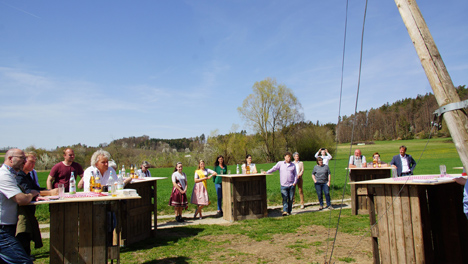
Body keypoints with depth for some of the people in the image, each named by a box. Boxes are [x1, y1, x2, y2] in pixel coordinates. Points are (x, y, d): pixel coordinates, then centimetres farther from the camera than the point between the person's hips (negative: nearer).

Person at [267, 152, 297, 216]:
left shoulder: (293, 165, 11)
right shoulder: (280, 164, 6)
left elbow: (295, 174, 14)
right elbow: (274, 168, 0)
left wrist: (295, 182, 2)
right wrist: (266, 172, -13)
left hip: (291, 185, 2)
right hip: (284, 185, -2)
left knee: (290, 199, 4)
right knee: (284, 198, -9)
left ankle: (289, 211, 15)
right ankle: (285, 211, -10)